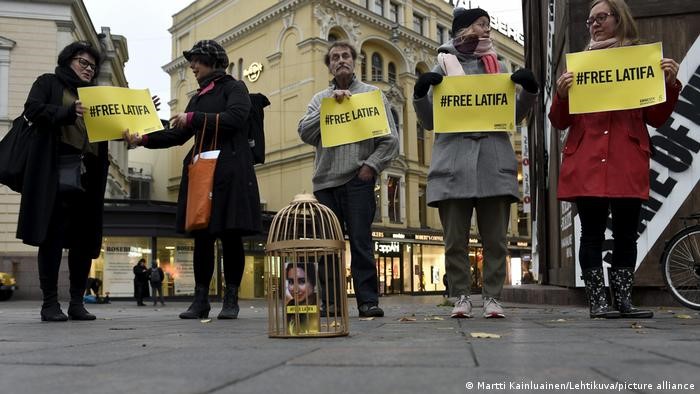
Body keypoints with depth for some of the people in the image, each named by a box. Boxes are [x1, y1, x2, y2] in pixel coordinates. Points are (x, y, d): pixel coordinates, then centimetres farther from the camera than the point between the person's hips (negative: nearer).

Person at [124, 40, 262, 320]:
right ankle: (200, 300, 6)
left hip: (230, 172, -6)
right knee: (201, 236, 1)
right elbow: (178, 135, 19)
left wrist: (192, 118, -15)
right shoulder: (199, 97, 23)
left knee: (230, 236, -4)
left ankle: (231, 299, 3)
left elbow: (234, 118, -14)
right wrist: (143, 139, 6)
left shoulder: (234, 88, 5)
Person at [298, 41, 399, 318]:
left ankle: (368, 300, 0)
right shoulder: (320, 99, 18)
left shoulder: (372, 94, 10)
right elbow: (305, 133, 2)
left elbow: (391, 139, 4)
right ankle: (330, 301, 11)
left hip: (358, 180, -3)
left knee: (361, 240, -6)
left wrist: (371, 165, -8)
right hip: (325, 180, 3)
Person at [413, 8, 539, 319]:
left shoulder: (498, 66, 18)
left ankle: (492, 297, 9)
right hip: (454, 162, -2)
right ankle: (461, 296, 10)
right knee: (455, 239, 0)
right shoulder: (443, 67, 12)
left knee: (495, 237, 1)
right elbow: (429, 121, 10)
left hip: (494, 161, 2)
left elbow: (514, 116, 18)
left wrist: (529, 90, 2)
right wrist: (420, 93, -7)